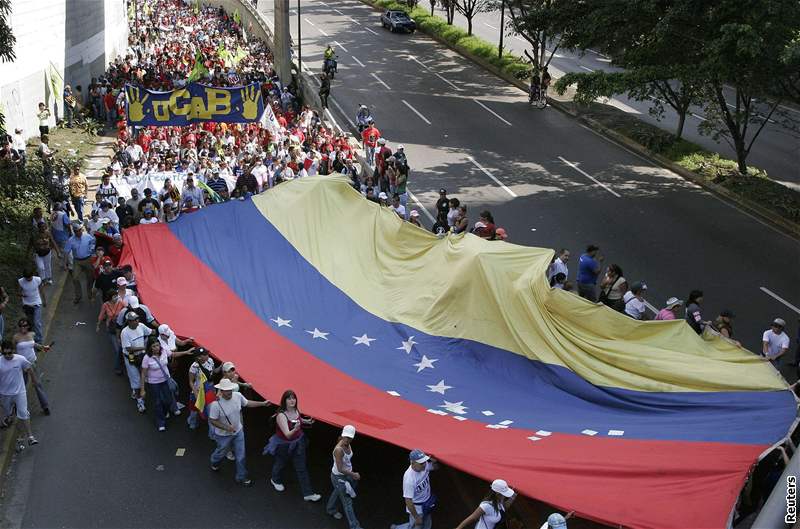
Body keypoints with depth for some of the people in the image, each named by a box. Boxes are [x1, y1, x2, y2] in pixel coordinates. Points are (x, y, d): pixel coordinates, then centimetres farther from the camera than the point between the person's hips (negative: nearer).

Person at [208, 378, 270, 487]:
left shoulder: (237, 396, -18)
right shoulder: (216, 404, -32)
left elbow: (247, 403, 3)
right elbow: (212, 421, -21)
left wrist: (263, 403, 1)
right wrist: (226, 427, -30)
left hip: (238, 432, 4)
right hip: (224, 435, -4)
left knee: (241, 456, 12)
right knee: (221, 452, 25)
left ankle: (241, 478, 32)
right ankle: (214, 463, 60)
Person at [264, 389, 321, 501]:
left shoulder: (296, 410, -10)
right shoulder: (281, 415, -31)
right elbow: (287, 434, -38)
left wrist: (306, 421, -1)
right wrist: (295, 429, -57)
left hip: (298, 442, 5)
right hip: (284, 444, -5)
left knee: (301, 467, 6)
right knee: (281, 463, 22)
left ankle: (308, 494, 13)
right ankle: (275, 480, 55)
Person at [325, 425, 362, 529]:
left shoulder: (348, 445, -10)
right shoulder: (338, 449, -33)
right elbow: (340, 469, -29)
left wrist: (351, 473, 8)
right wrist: (353, 474, -19)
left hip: (346, 474, 8)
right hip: (339, 477, -8)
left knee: (338, 492, 33)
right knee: (347, 501, 0)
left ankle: (331, 509, 59)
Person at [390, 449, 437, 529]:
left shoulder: (425, 465, -18)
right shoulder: (409, 478, -37)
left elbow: (434, 467, 6)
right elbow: (408, 501, -30)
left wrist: (433, 461, -19)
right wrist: (417, 517, -20)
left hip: (427, 504, 7)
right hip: (416, 507, -7)